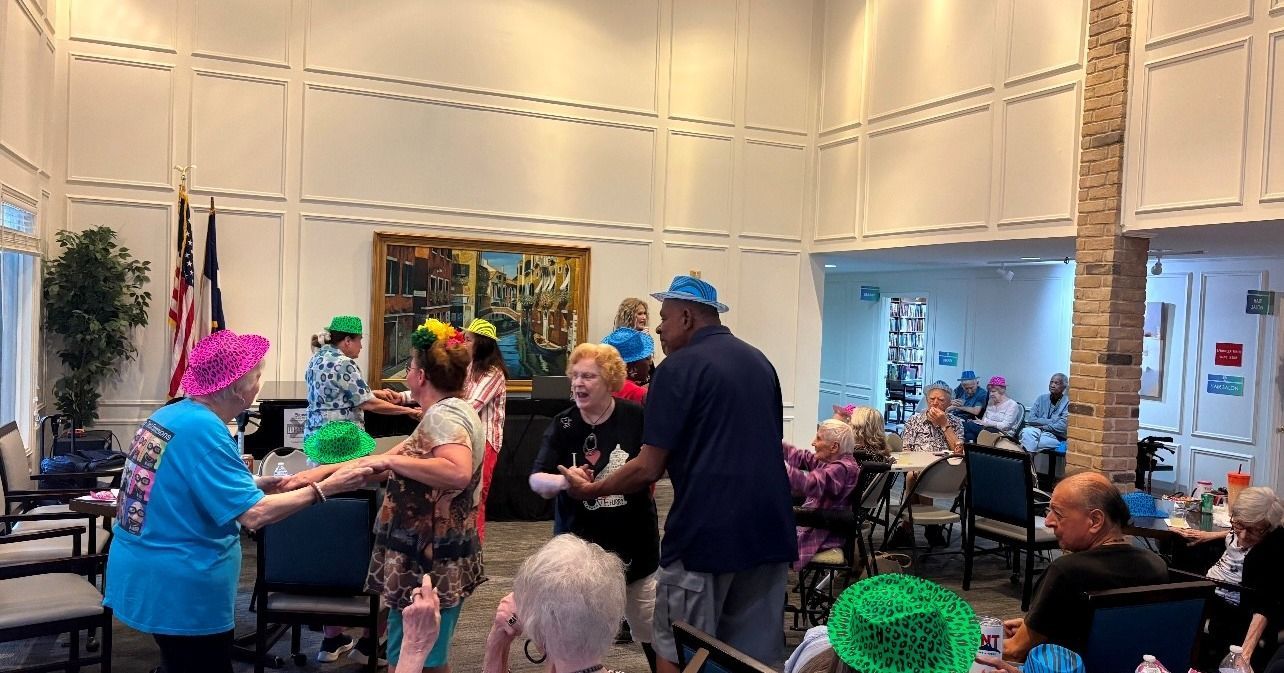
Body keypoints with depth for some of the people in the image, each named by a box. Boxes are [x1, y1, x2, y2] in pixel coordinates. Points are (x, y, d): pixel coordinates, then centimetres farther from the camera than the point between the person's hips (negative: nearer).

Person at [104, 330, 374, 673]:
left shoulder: (170, 414, 4)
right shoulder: (203, 429, -24)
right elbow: (254, 515, -27)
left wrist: (255, 485, 9)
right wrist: (325, 488, -21)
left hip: (146, 576, 9)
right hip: (179, 589, -9)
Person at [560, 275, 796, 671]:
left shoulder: (679, 367, -8)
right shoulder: (761, 363, 13)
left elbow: (648, 469, -11)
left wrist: (589, 490, 4)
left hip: (706, 532, -6)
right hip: (770, 531, 7)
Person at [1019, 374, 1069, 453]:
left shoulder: (1067, 403, 0)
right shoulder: (1042, 399, 15)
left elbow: (1062, 427, -11)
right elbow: (1031, 419, 4)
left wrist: (1041, 426, -6)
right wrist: (1050, 422, -6)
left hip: (1056, 437, -4)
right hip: (1037, 432, 4)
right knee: (1026, 432, -33)